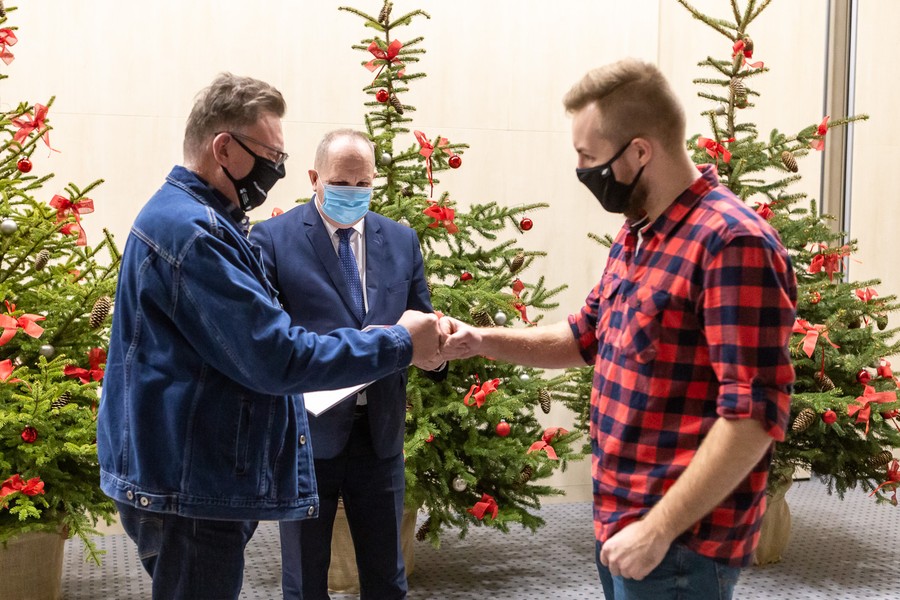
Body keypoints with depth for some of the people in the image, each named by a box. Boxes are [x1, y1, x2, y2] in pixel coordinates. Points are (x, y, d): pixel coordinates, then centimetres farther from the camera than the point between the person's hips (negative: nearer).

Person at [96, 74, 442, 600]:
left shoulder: (193, 218, 14)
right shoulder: (192, 231, -21)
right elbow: (274, 356, -24)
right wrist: (398, 344, -17)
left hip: (194, 477, 10)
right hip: (191, 487, -10)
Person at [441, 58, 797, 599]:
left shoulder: (733, 244, -21)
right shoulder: (634, 239, 10)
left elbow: (755, 414, -24)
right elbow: (586, 339, 21)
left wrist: (659, 531, -23)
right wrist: (481, 341, 7)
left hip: (678, 545, -9)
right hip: (621, 522, 9)